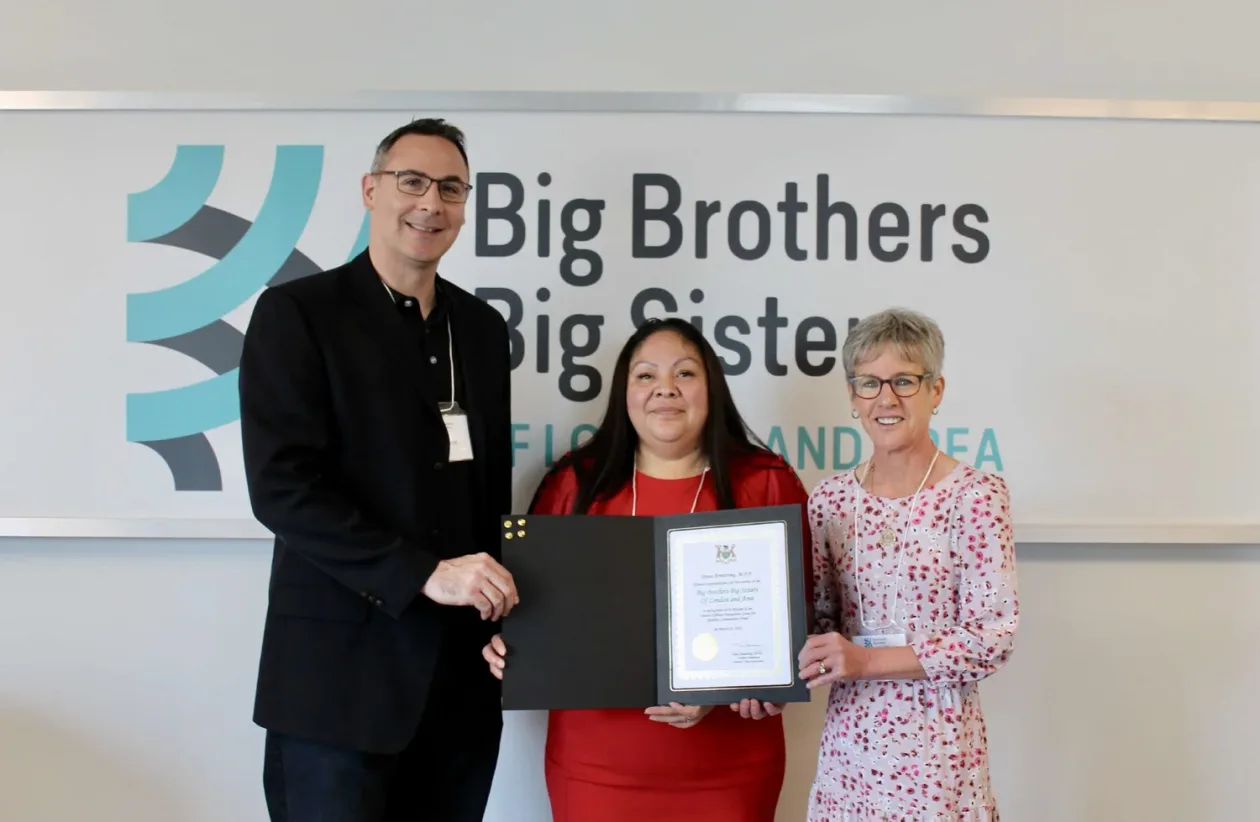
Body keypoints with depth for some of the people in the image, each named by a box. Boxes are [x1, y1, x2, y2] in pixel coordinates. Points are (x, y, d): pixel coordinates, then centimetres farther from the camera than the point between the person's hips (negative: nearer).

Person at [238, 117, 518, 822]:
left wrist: (494, 600, 3)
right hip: (339, 671, -5)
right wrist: (425, 574, -20)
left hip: (462, 676, 5)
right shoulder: (297, 312, -4)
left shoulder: (483, 327, 13)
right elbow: (282, 486, -14)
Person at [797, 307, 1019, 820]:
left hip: (937, 745, -4)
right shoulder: (830, 499, 4)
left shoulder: (976, 496, -10)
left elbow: (993, 638, -14)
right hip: (847, 745, 4)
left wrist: (867, 661, -19)